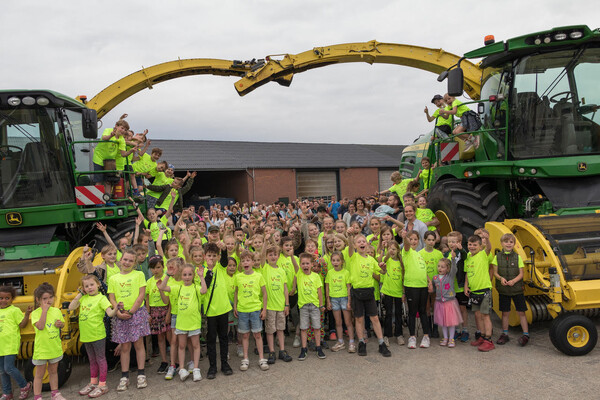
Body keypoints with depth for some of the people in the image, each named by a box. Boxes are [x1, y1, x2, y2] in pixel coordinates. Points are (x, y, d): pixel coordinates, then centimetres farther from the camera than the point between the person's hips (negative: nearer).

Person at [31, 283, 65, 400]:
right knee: (39, 374, 8)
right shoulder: (35, 313, -12)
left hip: (55, 347, 4)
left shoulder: (56, 311, 1)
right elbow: (40, 326, -27)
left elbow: (62, 324, 13)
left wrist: (60, 324, -10)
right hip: (41, 349, -4)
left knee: (53, 371, 18)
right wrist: (44, 310, -28)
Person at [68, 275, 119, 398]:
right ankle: (93, 382, 34)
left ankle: (102, 385, 12)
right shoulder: (83, 298, 7)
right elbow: (71, 307, 4)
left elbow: (110, 313, -20)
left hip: (97, 335, -6)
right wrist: (79, 294, 1)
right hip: (86, 335, 7)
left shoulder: (101, 298, -12)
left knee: (100, 359, 3)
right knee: (92, 360, 20)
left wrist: (116, 309, -42)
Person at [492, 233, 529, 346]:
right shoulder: (497, 257, 0)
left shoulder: (517, 257, -2)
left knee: (521, 312, 2)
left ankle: (526, 334, 13)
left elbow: (521, 273, -2)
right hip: (503, 290, 1)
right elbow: (495, 272, 2)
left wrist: (514, 281, -19)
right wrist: (501, 278, -18)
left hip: (516, 289, -1)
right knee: (505, 312, 10)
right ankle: (505, 334, 21)